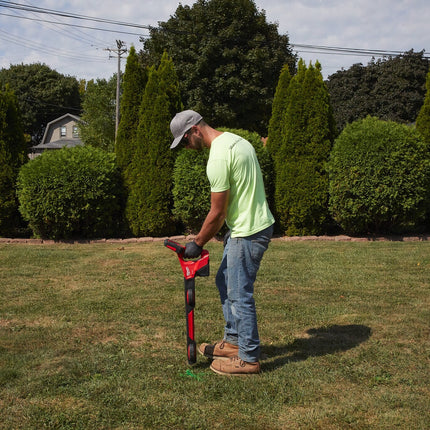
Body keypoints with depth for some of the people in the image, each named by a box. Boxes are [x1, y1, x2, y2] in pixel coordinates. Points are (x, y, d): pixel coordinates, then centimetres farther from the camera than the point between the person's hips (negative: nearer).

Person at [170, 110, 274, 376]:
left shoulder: (218, 157, -22)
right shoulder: (236, 140, 10)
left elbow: (217, 213, -18)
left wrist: (197, 244, -5)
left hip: (248, 232, -11)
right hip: (256, 222, 11)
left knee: (239, 294, -1)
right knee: (225, 282, 20)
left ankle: (249, 358, 11)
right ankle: (233, 341, 31)